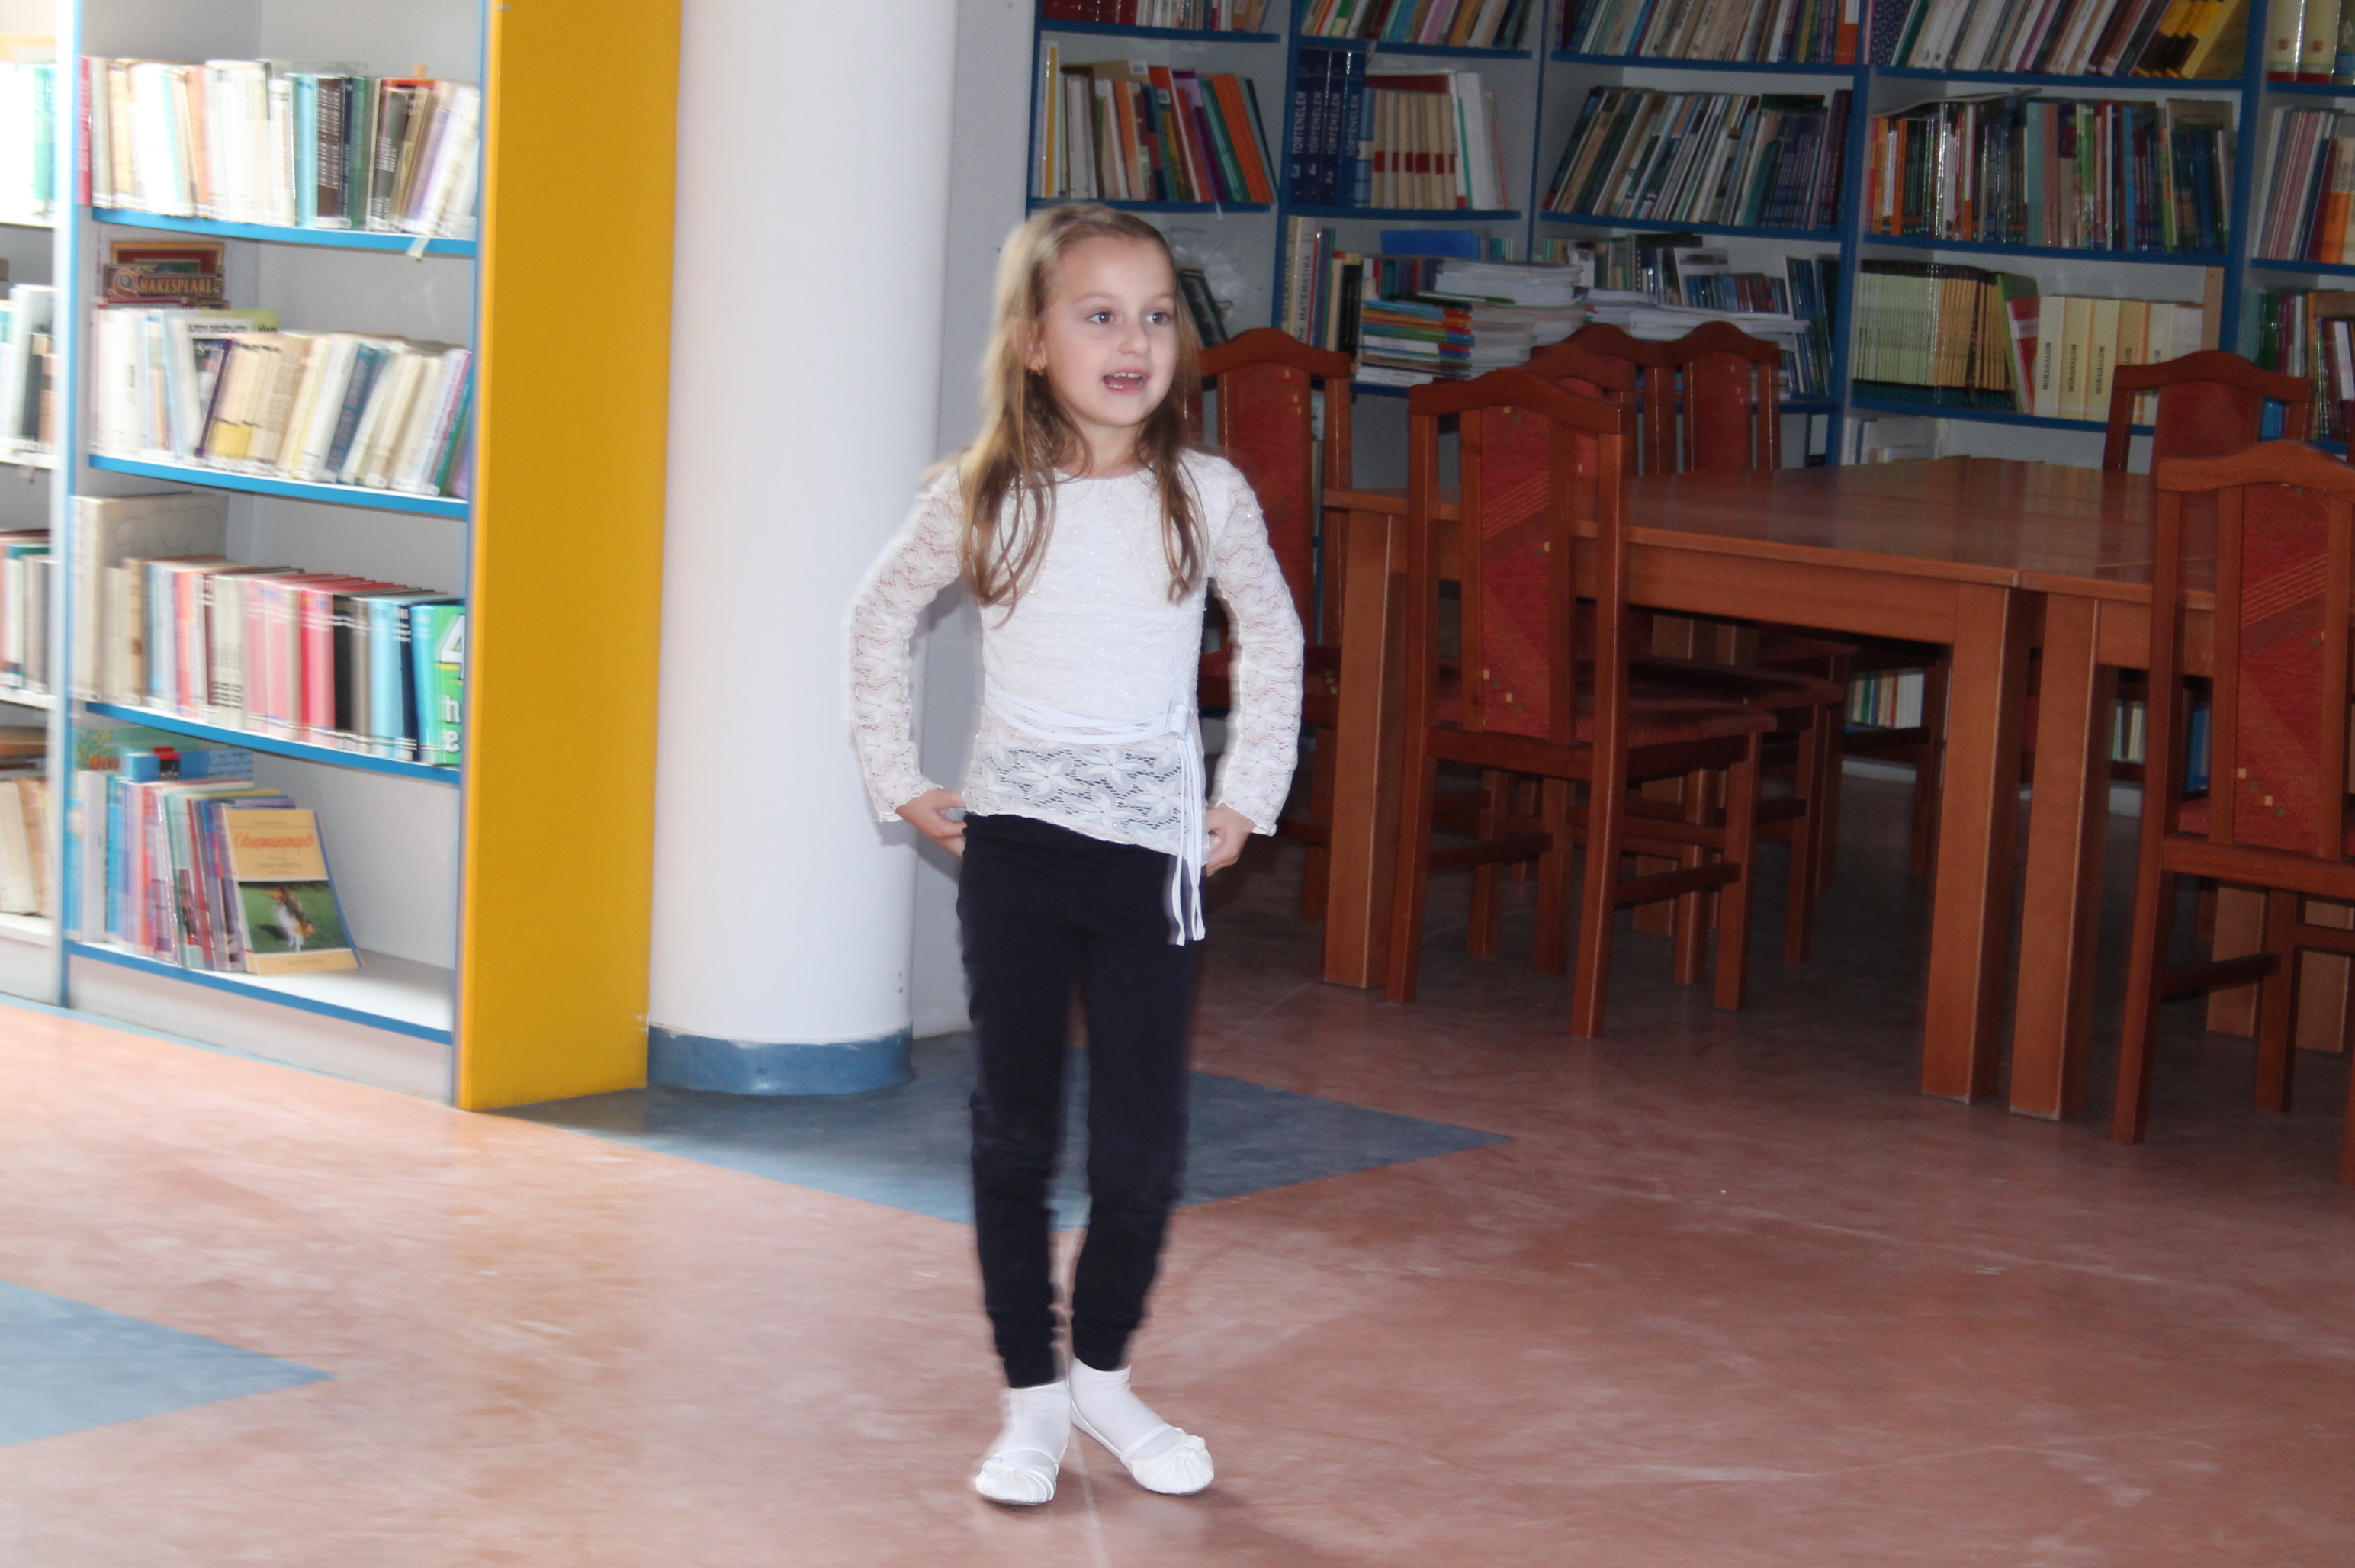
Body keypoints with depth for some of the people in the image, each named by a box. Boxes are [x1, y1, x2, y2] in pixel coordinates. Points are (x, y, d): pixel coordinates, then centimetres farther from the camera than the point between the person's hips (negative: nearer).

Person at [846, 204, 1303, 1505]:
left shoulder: (1207, 497, -3)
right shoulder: (982, 500, -4)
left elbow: (1273, 640, 12)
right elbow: (879, 618, 11)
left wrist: (1249, 797, 9)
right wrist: (897, 779, 8)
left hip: (1153, 853, 0)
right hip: (1013, 848, 0)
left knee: (1144, 1144, 1)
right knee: (1015, 1133, 6)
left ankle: (1104, 1373, 22)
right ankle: (1030, 1397, 17)